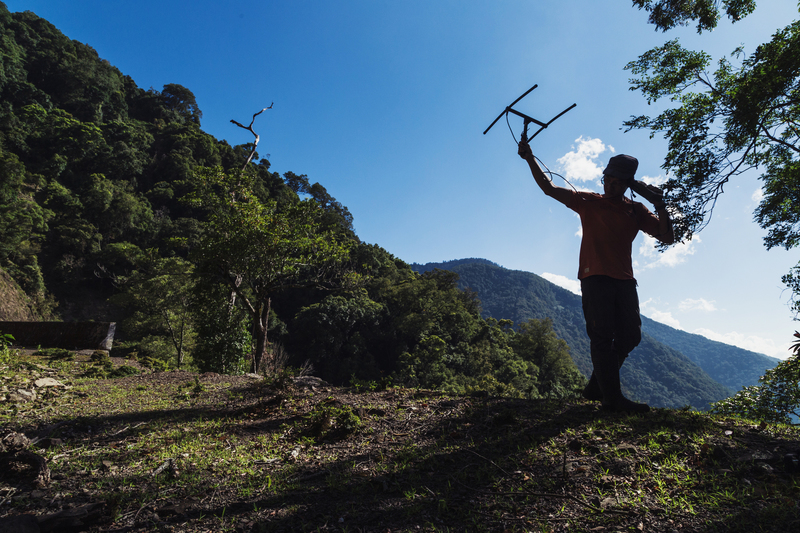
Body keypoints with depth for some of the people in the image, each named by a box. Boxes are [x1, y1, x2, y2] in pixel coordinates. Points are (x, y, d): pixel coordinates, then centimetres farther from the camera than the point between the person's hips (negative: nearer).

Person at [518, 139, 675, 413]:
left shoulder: (636, 210, 15)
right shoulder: (589, 202, 8)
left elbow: (668, 238, 10)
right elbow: (549, 188, 5)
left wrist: (660, 206, -3)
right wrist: (530, 159, -2)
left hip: (624, 280, 5)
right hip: (595, 277, -4)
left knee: (629, 336, 5)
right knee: (603, 337, -7)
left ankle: (596, 387, 19)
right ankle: (612, 398, -6)